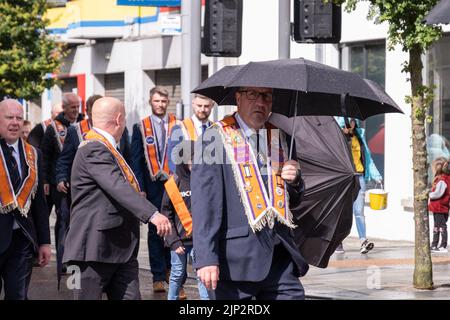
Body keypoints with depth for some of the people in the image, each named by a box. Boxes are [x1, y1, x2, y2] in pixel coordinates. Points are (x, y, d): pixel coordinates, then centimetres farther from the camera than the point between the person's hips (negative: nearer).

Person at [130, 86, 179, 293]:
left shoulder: (177, 125, 4)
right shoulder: (141, 128, 5)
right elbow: (136, 160, 3)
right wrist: (140, 188, -4)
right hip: (152, 185, 0)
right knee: (155, 231, 3)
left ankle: (170, 268, 17)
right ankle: (158, 276, 8)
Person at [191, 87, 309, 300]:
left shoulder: (280, 138, 17)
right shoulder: (215, 137, -1)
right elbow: (204, 200, -10)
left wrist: (294, 181, 1)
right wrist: (205, 258, -19)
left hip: (280, 257, 5)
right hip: (236, 257, -5)